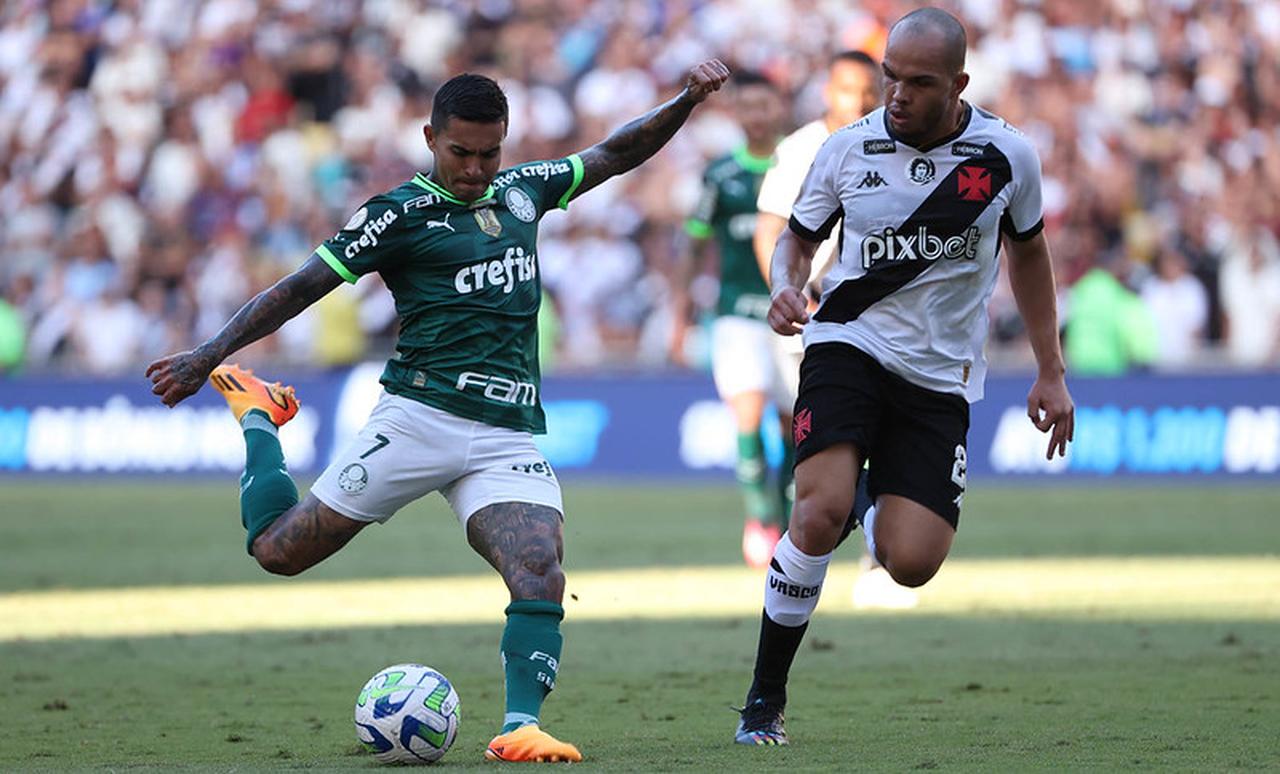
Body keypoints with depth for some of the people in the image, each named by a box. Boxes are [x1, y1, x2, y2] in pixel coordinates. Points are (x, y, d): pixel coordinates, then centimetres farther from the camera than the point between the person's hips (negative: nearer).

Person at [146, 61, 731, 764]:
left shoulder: (522, 189, 17)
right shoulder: (402, 212, 0)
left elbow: (617, 153, 29)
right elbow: (301, 288, -2)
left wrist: (688, 99, 17)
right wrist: (207, 356, -8)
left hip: (509, 437, 3)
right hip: (421, 415, -3)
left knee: (541, 576, -22)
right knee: (278, 550, 0)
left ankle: (520, 726, -26)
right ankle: (256, 415, 26)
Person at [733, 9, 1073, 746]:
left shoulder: (1008, 156, -2)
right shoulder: (849, 150, -3)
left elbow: (1029, 252, 15)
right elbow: (799, 238, 12)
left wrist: (1052, 372, 14)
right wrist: (787, 287, -12)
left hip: (939, 376, 1)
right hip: (850, 346, -1)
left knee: (911, 564, -11)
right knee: (821, 512, -26)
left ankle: (878, 519, 30)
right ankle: (765, 699, -10)